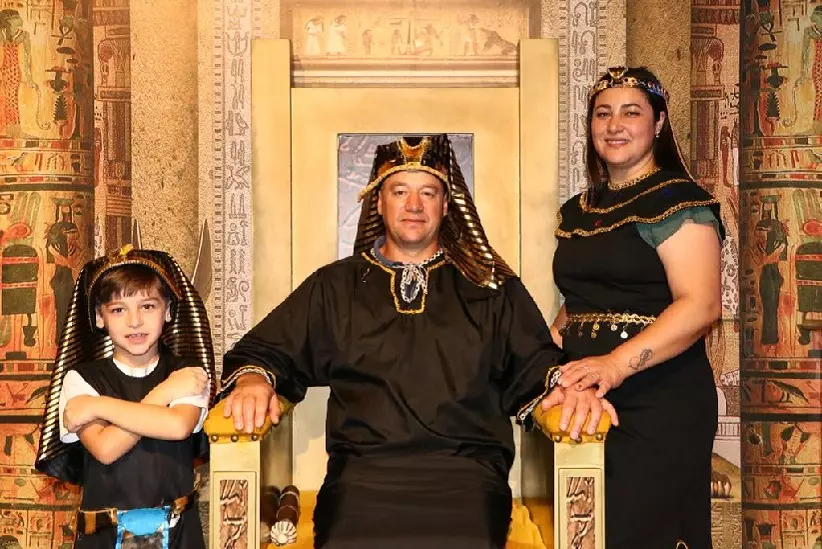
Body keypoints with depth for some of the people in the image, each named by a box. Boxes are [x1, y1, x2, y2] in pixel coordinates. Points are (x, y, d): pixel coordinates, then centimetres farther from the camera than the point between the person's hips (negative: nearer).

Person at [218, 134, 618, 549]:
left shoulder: (491, 286, 18)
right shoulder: (335, 286, 19)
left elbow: (536, 366, 11)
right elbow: (265, 352, 17)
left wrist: (568, 385, -11)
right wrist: (254, 381, -5)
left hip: (466, 468, 0)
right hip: (361, 468, 0)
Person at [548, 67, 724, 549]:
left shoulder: (676, 199, -6)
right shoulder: (579, 210, 16)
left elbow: (701, 305, -18)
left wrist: (617, 363, -28)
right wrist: (553, 336, 6)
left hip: (660, 404, -7)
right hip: (587, 399, 7)